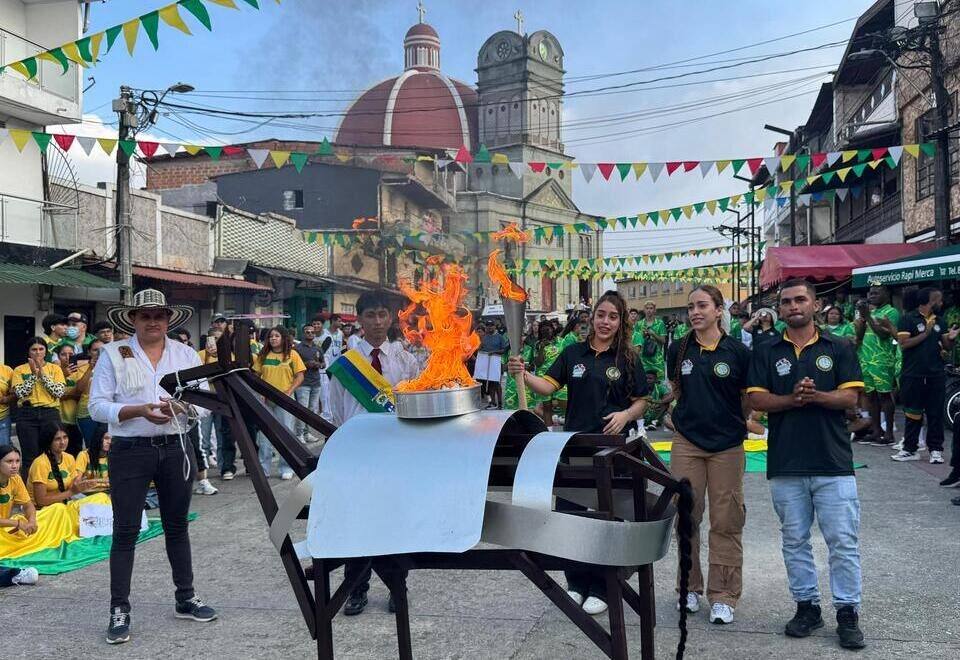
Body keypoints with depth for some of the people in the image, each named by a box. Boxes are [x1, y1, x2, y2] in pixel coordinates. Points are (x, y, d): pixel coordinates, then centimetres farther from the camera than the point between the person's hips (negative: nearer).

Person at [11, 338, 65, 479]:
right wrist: (33, 374, -9)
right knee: (30, 457, 0)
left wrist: (42, 373, -9)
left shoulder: (55, 368, 6)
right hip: (27, 415, 0)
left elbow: (59, 392, -6)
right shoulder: (20, 370, 6)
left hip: (50, 414, 0)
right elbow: (20, 393, -7)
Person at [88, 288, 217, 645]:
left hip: (176, 449, 3)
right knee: (125, 531, -1)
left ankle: (185, 598, 27)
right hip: (130, 451, -3)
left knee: (177, 526, 14)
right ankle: (119, 611, 8)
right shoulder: (112, 354, -1)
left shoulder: (186, 354, 6)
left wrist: (179, 406, -20)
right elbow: (97, 406, -8)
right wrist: (140, 410, -22)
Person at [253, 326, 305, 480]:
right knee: (264, 433, 4)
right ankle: (264, 468, 13)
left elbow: (300, 376, -2)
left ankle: (286, 468, 12)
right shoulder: (263, 355, 7)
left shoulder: (292, 355, 0)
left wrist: (288, 392, -13)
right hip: (266, 399, 2)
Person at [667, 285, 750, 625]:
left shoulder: (738, 351, -5)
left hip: (727, 445, -2)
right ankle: (690, 587, 23)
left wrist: (744, 423, -6)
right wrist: (680, 414, 7)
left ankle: (723, 596, 11)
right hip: (687, 443, 2)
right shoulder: (678, 350, 3)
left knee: (726, 522, 2)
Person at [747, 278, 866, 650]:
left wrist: (815, 396, -21)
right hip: (785, 463, 2)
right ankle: (807, 605, 21)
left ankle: (848, 612, 10)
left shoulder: (839, 349, 4)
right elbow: (757, 400, -1)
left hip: (833, 462, -1)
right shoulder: (766, 353, 6)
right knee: (794, 540, 9)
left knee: (843, 541, 0)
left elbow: (850, 397, -4)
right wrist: (792, 399, -18)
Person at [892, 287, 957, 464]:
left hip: (936, 375, 4)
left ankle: (936, 449, 11)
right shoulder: (908, 319, -4)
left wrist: (951, 338, -7)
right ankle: (910, 449, 12)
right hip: (913, 375, -4)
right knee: (913, 413, 4)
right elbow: (903, 344, -14)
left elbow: (946, 347, 15)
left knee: (936, 413, 4)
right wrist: (926, 334, -16)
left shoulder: (940, 321, 12)